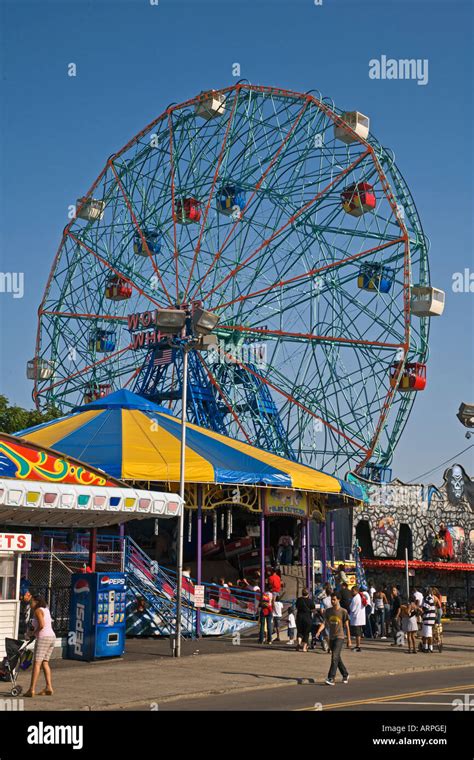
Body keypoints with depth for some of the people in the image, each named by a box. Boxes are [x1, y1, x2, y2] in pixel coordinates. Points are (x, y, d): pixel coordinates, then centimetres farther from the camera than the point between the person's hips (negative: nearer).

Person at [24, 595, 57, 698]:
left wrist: (35, 632, -4)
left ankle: (32, 690, -16)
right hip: (52, 637, 9)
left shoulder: (38, 610, -6)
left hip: (43, 638, -9)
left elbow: (41, 625, -18)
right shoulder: (46, 609, 19)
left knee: (36, 663, -10)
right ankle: (49, 688, 7)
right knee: (44, 663, 13)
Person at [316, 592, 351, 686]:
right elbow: (324, 623, 1)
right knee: (337, 658, 14)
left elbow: (347, 626, -2)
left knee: (334, 657, -16)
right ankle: (345, 675, 31)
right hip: (331, 637, 5)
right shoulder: (328, 611, 7)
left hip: (339, 637, -5)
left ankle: (331, 678, -19)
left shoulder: (343, 611, -6)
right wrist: (318, 632, -18)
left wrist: (349, 640, -2)